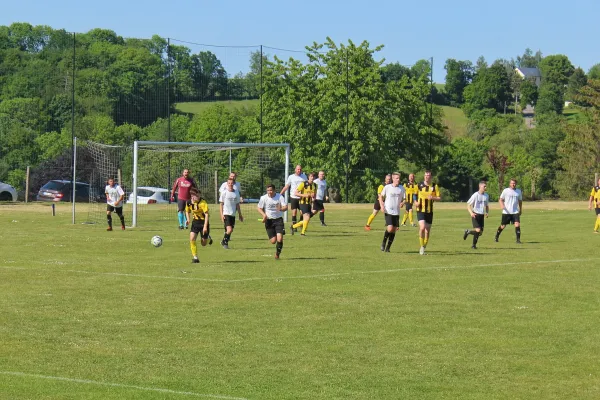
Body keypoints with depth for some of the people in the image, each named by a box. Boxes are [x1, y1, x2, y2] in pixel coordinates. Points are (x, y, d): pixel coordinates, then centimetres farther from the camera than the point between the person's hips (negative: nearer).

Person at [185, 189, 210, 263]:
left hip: (203, 222, -3)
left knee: (203, 244, 2)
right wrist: (188, 219, -4)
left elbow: (206, 214, -22)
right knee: (192, 238, -18)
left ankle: (207, 238, 40)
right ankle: (195, 257, -7)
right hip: (195, 222, 3)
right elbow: (187, 211, 14)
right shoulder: (189, 203, -6)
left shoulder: (203, 203, -20)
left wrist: (205, 226, -28)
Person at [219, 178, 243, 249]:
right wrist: (221, 215, -10)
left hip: (233, 214, 5)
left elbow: (237, 204, 15)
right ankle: (224, 242, 3)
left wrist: (240, 214, 15)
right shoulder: (224, 193, -4)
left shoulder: (236, 193, 8)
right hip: (226, 214, -5)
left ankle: (225, 242, 26)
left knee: (230, 230, 8)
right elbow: (221, 204, -2)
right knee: (229, 230, -17)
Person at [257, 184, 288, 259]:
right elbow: (259, 208, 4)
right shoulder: (263, 198, -4)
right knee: (273, 241, -5)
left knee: (280, 239, -15)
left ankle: (277, 254, 8)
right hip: (269, 220, 0)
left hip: (278, 220, 0)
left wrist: (281, 209, -33)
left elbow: (285, 207, -9)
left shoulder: (280, 197, -5)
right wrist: (264, 215, -14)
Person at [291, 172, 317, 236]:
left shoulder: (315, 185, 9)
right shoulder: (303, 184, -9)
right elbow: (295, 193, -11)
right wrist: (304, 195, -24)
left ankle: (293, 226, 27)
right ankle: (303, 232, -6)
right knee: (307, 218, -21)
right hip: (303, 203, -7)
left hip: (309, 204, 7)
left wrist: (313, 197, -4)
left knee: (306, 221, 6)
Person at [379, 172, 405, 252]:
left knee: (394, 230, 2)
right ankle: (383, 242, 9)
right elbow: (381, 196, 9)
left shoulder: (401, 188, 3)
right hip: (388, 211, -3)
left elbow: (404, 199, 9)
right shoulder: (387, 187, -2)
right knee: (390, 229, -17)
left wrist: (402, 203, -14)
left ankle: (388, 248, 16)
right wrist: (382, 206, -5)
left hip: (397, 212, 3)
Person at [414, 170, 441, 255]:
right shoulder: (419, 185, 2)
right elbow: (414, 194, 16)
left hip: (430, 211, 2)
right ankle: (422, 246, -4)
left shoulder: (434, 186, 2)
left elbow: (439, 198, 3)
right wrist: (415, 202, -3)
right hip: (421, 210, -2)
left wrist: (433, 198, -17)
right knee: (422, 228, -21)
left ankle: (423, 248, 22)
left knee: (427, 231, 6)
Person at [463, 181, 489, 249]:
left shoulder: (486, 196, 7)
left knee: (480, 233, 3)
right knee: (478, 230, -19)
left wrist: (487, 212, 0)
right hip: (475, 215, -6)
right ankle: (474, 244, 1)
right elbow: (468, 205, -7)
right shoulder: (475, 195, -9)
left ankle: (468, 232, 28)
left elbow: (487, 206, 20)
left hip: (482, 215, 6)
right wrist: (471, 213, -24)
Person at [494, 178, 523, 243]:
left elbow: (520, 201, 20)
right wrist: (502, 205, -19)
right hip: (506, 212, -2)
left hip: (515, 212, 2)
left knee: (517, 225, -15)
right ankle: (497, 236, 32)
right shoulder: (505, 191, -3)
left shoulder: (518, 191, 7)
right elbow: (501, 200, 1)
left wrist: (520, 210, 21)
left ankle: (518, 239, -10)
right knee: (503, 226, 7)